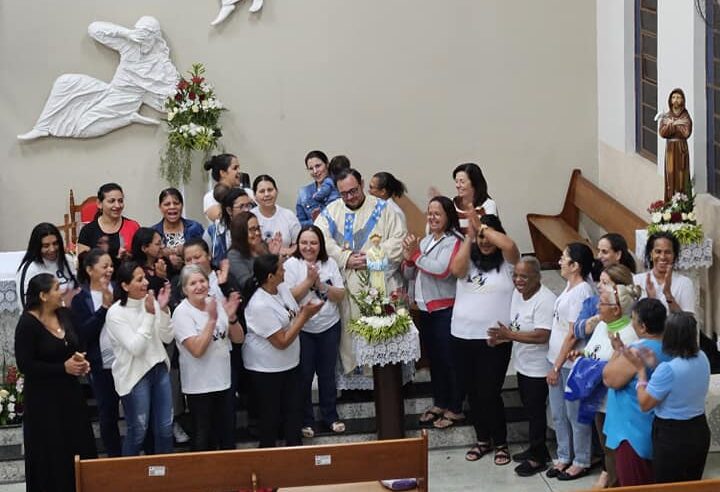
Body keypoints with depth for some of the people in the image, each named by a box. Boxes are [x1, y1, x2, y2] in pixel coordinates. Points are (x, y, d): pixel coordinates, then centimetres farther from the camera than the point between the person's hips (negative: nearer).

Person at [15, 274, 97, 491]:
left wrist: (81, 360, -4)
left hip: (70, 392, 6)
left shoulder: (64, 314, 4)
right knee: (51, 454, 0)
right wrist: (63, 367, -19)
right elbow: (25, 365, -17)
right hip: (43, 398, -6)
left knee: (80, 447, 6)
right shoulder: (27, 324, -15)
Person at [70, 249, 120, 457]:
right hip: (101, 367, 0)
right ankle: (115, 459, 23)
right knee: (108, 416, 10)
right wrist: (104, 307, -16)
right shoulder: (80, 300, 0)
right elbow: (83, 334, -12)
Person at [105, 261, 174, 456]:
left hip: (159, 369, 5)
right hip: (134, 374, -5)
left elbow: (167, 338, 2)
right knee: (138, 432, 4)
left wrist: (163, 310, -12)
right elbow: (136, 347, -20)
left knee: (165, 428, 10)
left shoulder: (151, 303, 0)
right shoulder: (116, 313, -13)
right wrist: (149, 315, -22)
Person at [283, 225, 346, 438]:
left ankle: (330, 416, 25)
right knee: (304, 376, 3)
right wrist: (309, 280, -19)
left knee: (327, 373, 12)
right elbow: (289, 297, -15)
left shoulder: (330, 263, 2)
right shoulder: (291, 265, -7)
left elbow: (340, 295, -2)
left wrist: (320, 284, -15)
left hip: (329, 327, 3)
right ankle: (305, 420, 16)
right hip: (302, 329, -3)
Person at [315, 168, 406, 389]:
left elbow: (399, 239, -1)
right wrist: (346, 259, -14)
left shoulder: (382, 209, 7)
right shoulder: (330, 212, 11)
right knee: (349, 329, -1)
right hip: (346, 286, 1)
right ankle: (351, 371, 6)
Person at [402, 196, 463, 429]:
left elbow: (443, 270, -26)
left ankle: (455, 409, 9)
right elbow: (410, 275, 15)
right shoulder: (425, 241, 11)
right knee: (434, 358, 16)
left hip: (446, 310, -7)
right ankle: (439, 403, 28)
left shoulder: (453, 241, -11)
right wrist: (408, 258, -7)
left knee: (450, 360, 0)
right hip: (426, 309, 7)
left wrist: (417, 255, -15)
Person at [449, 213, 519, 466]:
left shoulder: (506, 261, -1)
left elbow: (510, 246, -23)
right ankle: (482, 439, 28)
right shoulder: (469, 259, 7)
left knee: (489, 392, -3)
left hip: (495, 338, -4)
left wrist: (483, 227, -15)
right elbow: (456, 270, -14)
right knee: (472, 392, 13)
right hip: (463, 336, 4)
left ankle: (500, 443, 14)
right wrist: (470, 235, -12)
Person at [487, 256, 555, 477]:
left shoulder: (545, 300, -24)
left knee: (536, 411, 4)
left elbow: (542, 336, -30)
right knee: (529, 408, 20)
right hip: (522, 364, 9)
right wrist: (504, 336, -4)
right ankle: (537, 448, 35)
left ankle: (538, 458, 17)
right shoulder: (518, 293, 5)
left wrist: (510, 335, -27)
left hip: (538, 368, -9)